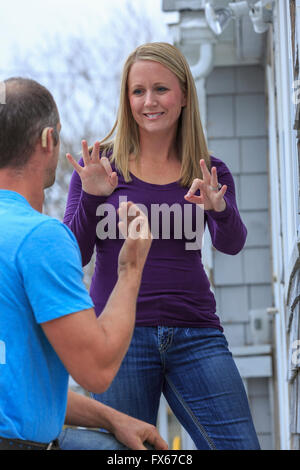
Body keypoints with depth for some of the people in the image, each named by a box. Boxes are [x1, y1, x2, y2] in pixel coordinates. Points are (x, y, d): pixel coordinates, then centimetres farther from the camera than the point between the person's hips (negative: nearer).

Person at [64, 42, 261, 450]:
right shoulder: (99, 164, 4)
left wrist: (219, 209, -29)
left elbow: (231, 244, -7)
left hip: (195, 335, 2)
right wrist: (91, 197, -17)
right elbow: (72, 257, 0)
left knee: (238, 445, -7)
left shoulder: (210, 172, 9)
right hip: (118, 335, -1)